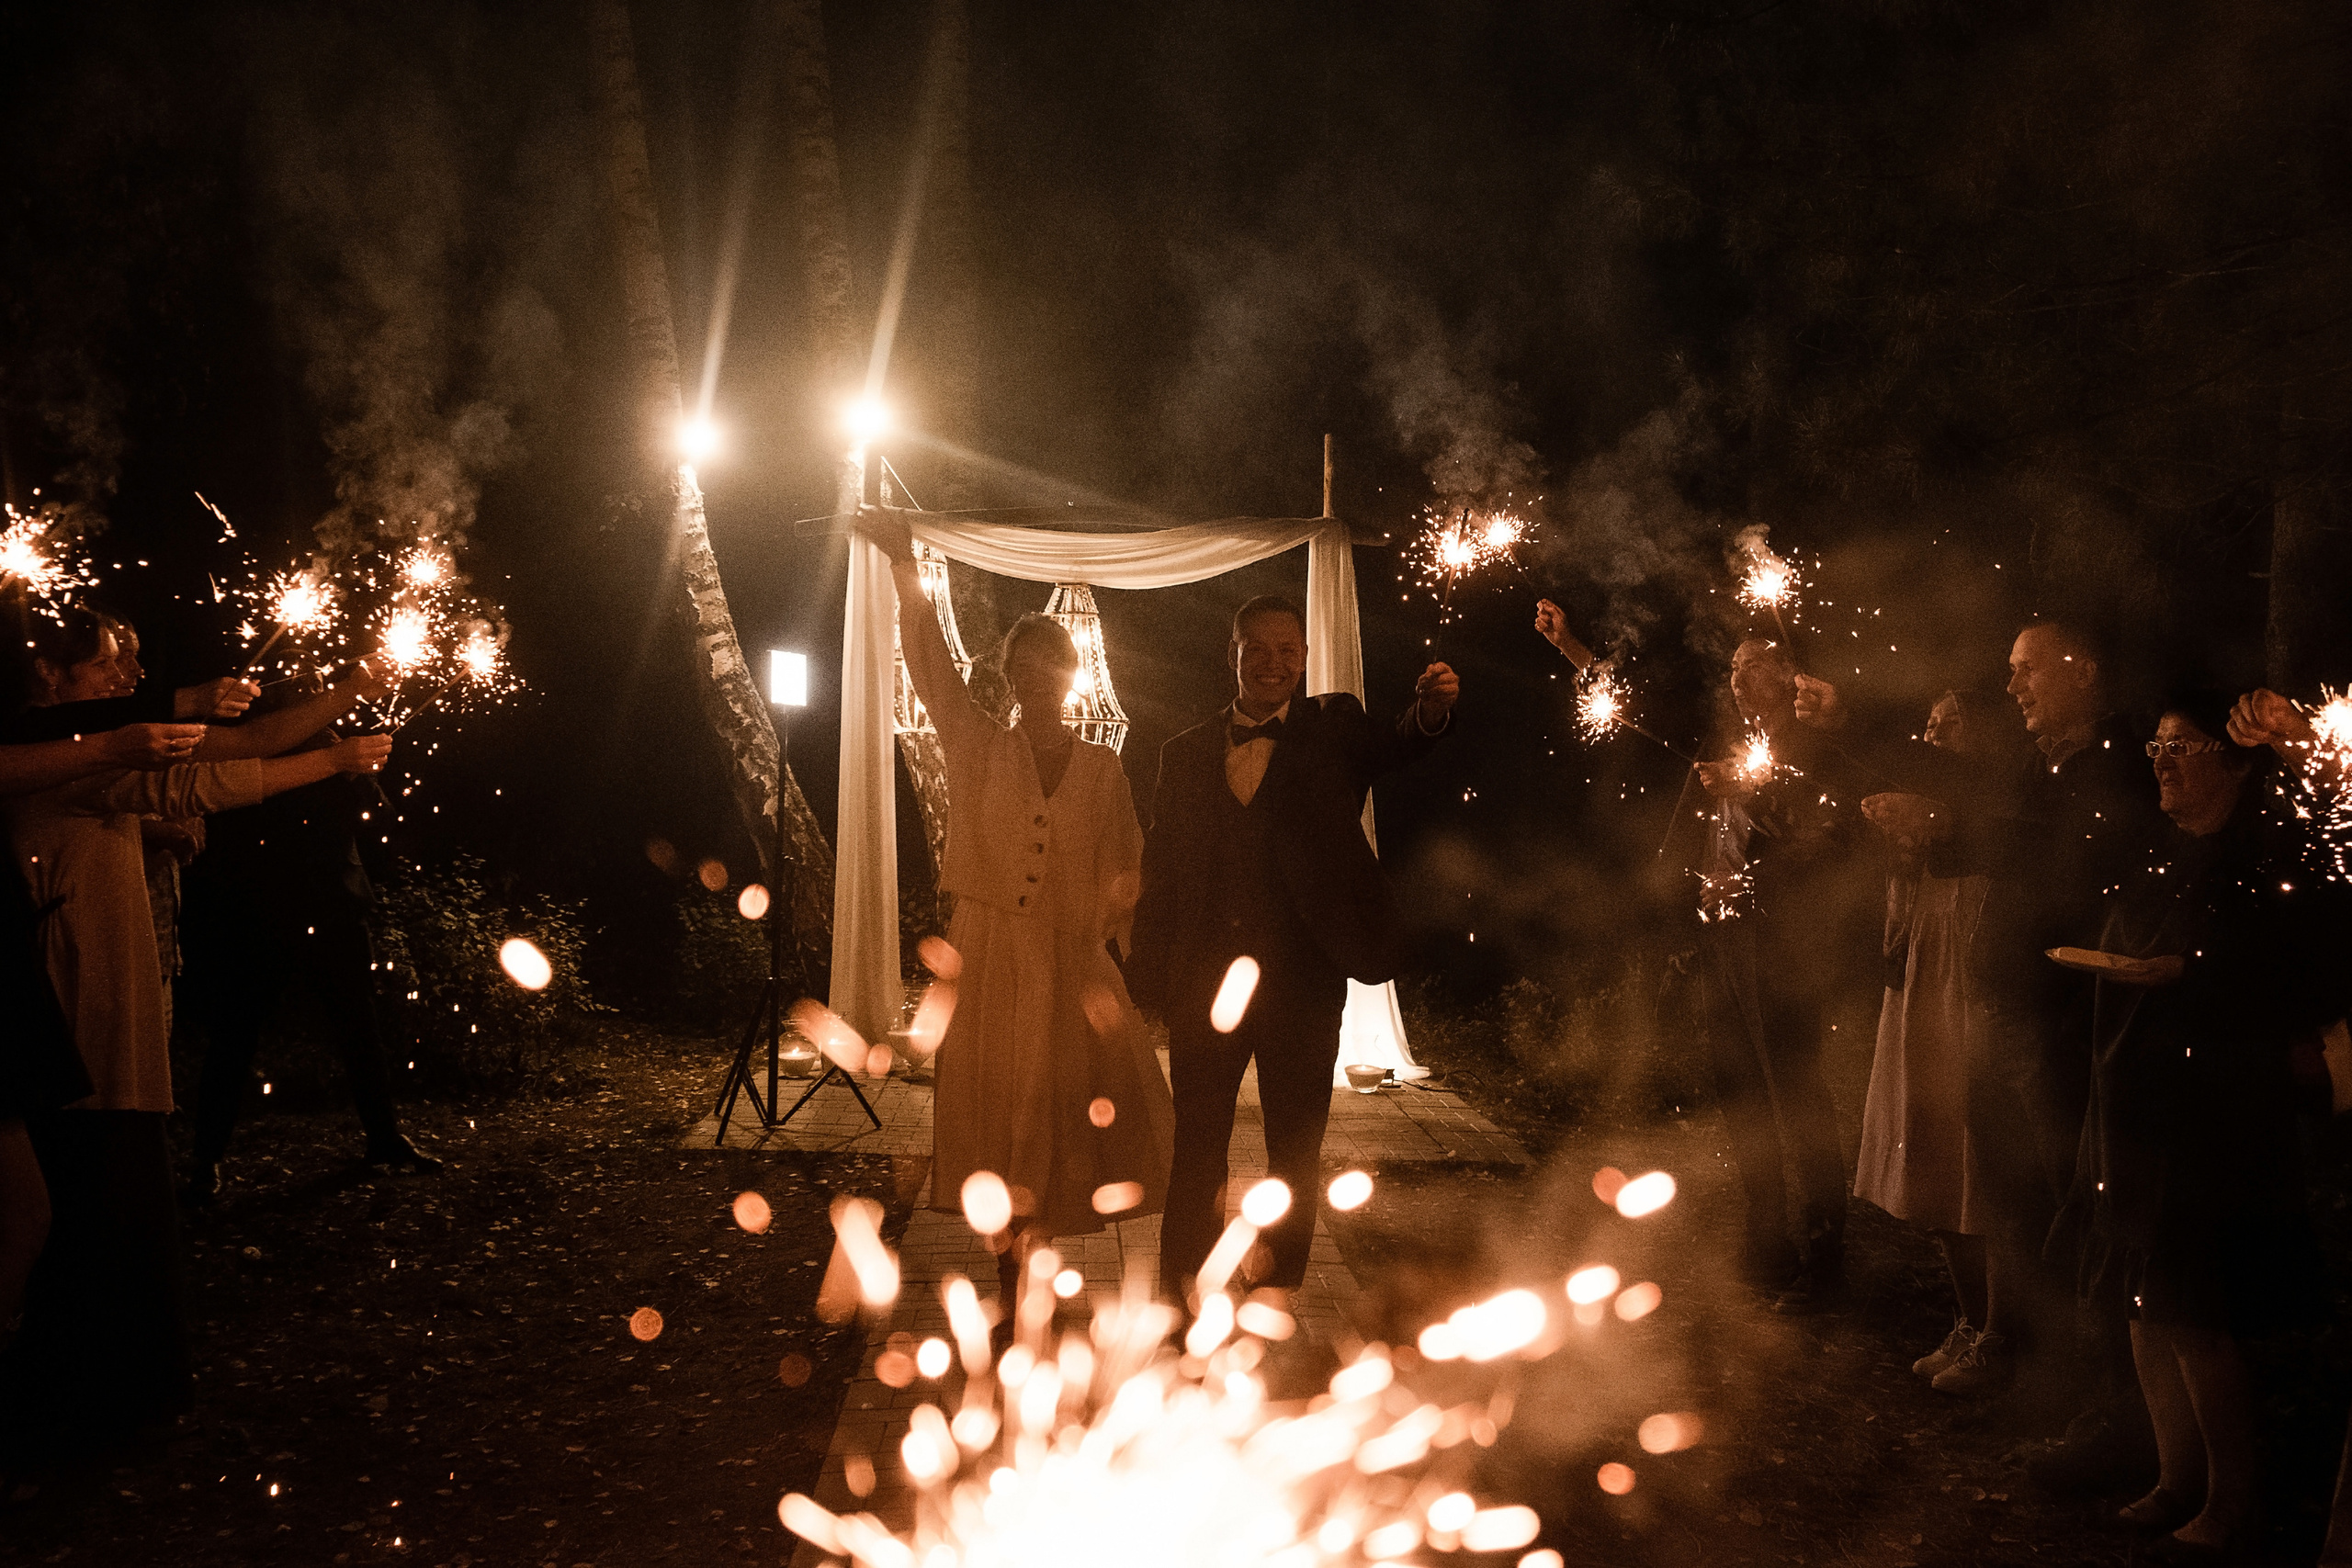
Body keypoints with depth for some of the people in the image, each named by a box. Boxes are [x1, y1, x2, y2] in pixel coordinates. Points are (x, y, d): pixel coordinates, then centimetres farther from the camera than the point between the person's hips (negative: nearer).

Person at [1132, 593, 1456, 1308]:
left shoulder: (1333, 727, 3)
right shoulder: (1186, 753, 7)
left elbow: (1394, 746, -18)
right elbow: (1159, 872, 7)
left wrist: (1432, 709, -41)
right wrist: (1147, 979, -1)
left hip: (1303, 980, -1)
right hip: (1206, 977, 2)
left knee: (1296, 1149, 9)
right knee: (1196, 1147, 12)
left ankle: (1278, 1296, 23)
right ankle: (1179, 1293, 28)